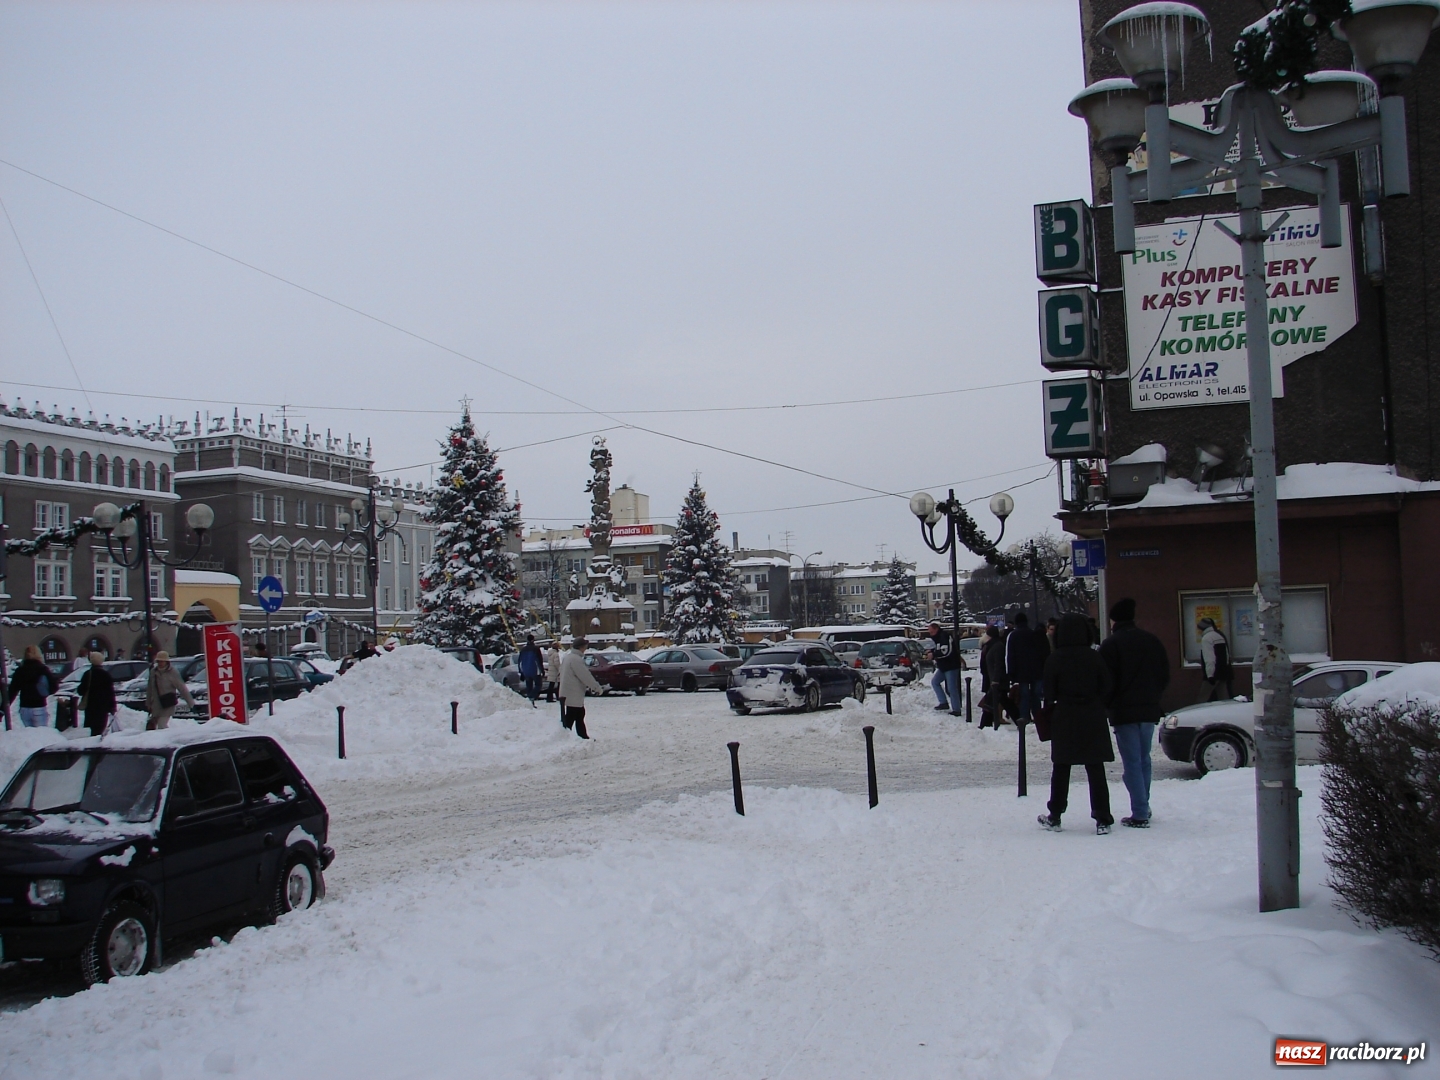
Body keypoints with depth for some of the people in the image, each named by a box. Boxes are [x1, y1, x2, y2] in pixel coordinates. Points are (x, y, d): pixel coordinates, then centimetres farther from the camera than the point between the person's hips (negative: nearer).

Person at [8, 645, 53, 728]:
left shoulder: (19, 670, 2)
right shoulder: (43, 669, -6)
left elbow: (12, 690, 1)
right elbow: (54, 686, -9)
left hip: (24, 709, 3)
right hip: (40, 708, -3)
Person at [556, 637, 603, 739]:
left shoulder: (567, 657, 12)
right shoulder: (576, 659, -20)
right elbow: (585, 676, -20)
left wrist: (588, 686, 17)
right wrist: (598, 688, -9)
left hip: (566, 694, 10)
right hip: (573, 696, -10)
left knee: (580, 716, 20)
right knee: (569, 720, -7)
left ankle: (584, 738, 30)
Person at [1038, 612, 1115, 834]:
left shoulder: (1054, 659, -8)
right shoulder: (1094, 657, -5)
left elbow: (1049, 692, -5)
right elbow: (1106, 688, -2)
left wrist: (1051, 708, 12)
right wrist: (1096, 706, 12)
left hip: (1064, 720, -1)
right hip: (1093, 720, 1)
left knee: (1061, 769, 9)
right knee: (1096, 770, 4)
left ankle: (1055, 817, 14)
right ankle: (1102, 819, 2)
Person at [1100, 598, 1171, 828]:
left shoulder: (1111, 644, -9)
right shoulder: (1152, 641, 9)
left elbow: (1106, 680, -10)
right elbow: (1165, 677, 12)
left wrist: (1107, 705, 5)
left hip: (1124, 711, -6)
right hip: (1149, 709, 6)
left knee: (1132, 762, -4)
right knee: (1144, 760, 17)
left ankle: (1140, 814, -6)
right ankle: (1143, 808, 22)